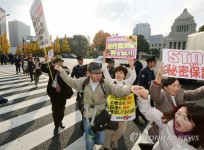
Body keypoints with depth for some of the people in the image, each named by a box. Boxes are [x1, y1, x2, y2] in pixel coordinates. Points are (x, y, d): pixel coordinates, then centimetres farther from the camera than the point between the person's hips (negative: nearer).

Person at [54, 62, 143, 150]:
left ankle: (94, 135, 51)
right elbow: (70, 81, 5)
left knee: (101, 141, 17)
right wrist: (61, 71, 1)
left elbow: (118, 90, -31)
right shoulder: (84, 82, -10)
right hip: (88, 118, 1)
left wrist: (130, 88, -50)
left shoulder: (105, 84, -17)